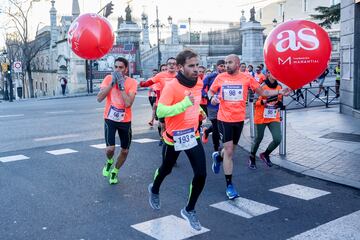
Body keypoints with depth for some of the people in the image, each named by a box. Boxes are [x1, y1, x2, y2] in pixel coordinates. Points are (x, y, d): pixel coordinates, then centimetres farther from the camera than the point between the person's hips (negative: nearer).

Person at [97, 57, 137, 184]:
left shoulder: (132, 82, -9)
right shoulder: (108, 78, -5)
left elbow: (128, 103, -21)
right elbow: (99, 98, -16)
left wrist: (121, 85, -22)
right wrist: (112, 83, -20)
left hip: (125, 121, 1)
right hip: (110, 119, -1)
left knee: (125, 151, 10)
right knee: (110, 149, -15)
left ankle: (114, 172, 36)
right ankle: (109, 162, 22)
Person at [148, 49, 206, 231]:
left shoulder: (199, 83, -2)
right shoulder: (171, 86, -23)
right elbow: (160, 112, -32)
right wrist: (184, 104, -39)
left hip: (193, 135, 4)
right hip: (174, 137, -4)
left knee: (201, 175, -4)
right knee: (166, 169, 20)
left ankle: (189, 210, 18)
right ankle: (154, 190, 55)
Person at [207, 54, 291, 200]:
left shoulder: (247, 78, -4)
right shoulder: (220, 77, -4)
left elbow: (262, 92, 3)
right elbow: (210, 91, 9)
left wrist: (280, 92, -8)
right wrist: (212, 97, -13)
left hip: (239, 119, 2)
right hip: (224, 119, -2)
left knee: (230, 149, 18)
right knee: (229, 151, -5)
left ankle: (218, 157, 54)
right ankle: (229, 185, 7)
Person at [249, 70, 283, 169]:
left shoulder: (279, 86, 5)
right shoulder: (261, 86, -11)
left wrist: (279, 103, -5)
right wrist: (263, 101, -26)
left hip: (274, 118, 4)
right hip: (261, 117, -4)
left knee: (278, 139, -8)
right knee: (258, 139, 8)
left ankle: (265, 155, 20)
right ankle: (252, 158, 33)